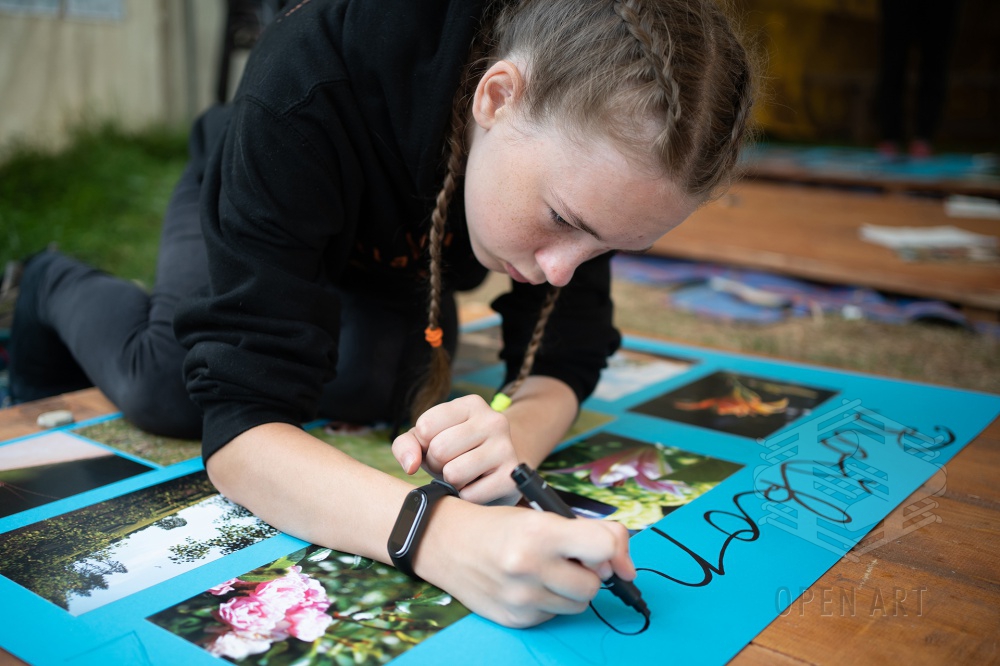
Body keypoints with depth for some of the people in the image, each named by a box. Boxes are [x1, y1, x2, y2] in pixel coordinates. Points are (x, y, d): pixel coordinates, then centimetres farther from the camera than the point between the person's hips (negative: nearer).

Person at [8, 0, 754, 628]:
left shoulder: (591, 143, -32)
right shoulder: (312, 87, -46)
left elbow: (564, 361, -26)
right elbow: (238, 417, -50)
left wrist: (515, 433, -50)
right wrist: (440, 532, -67)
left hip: (393, 256, 4)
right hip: (247, 204, -3)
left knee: (378, 385, -25)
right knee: (171, 391, -28)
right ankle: (58, 290, 9)